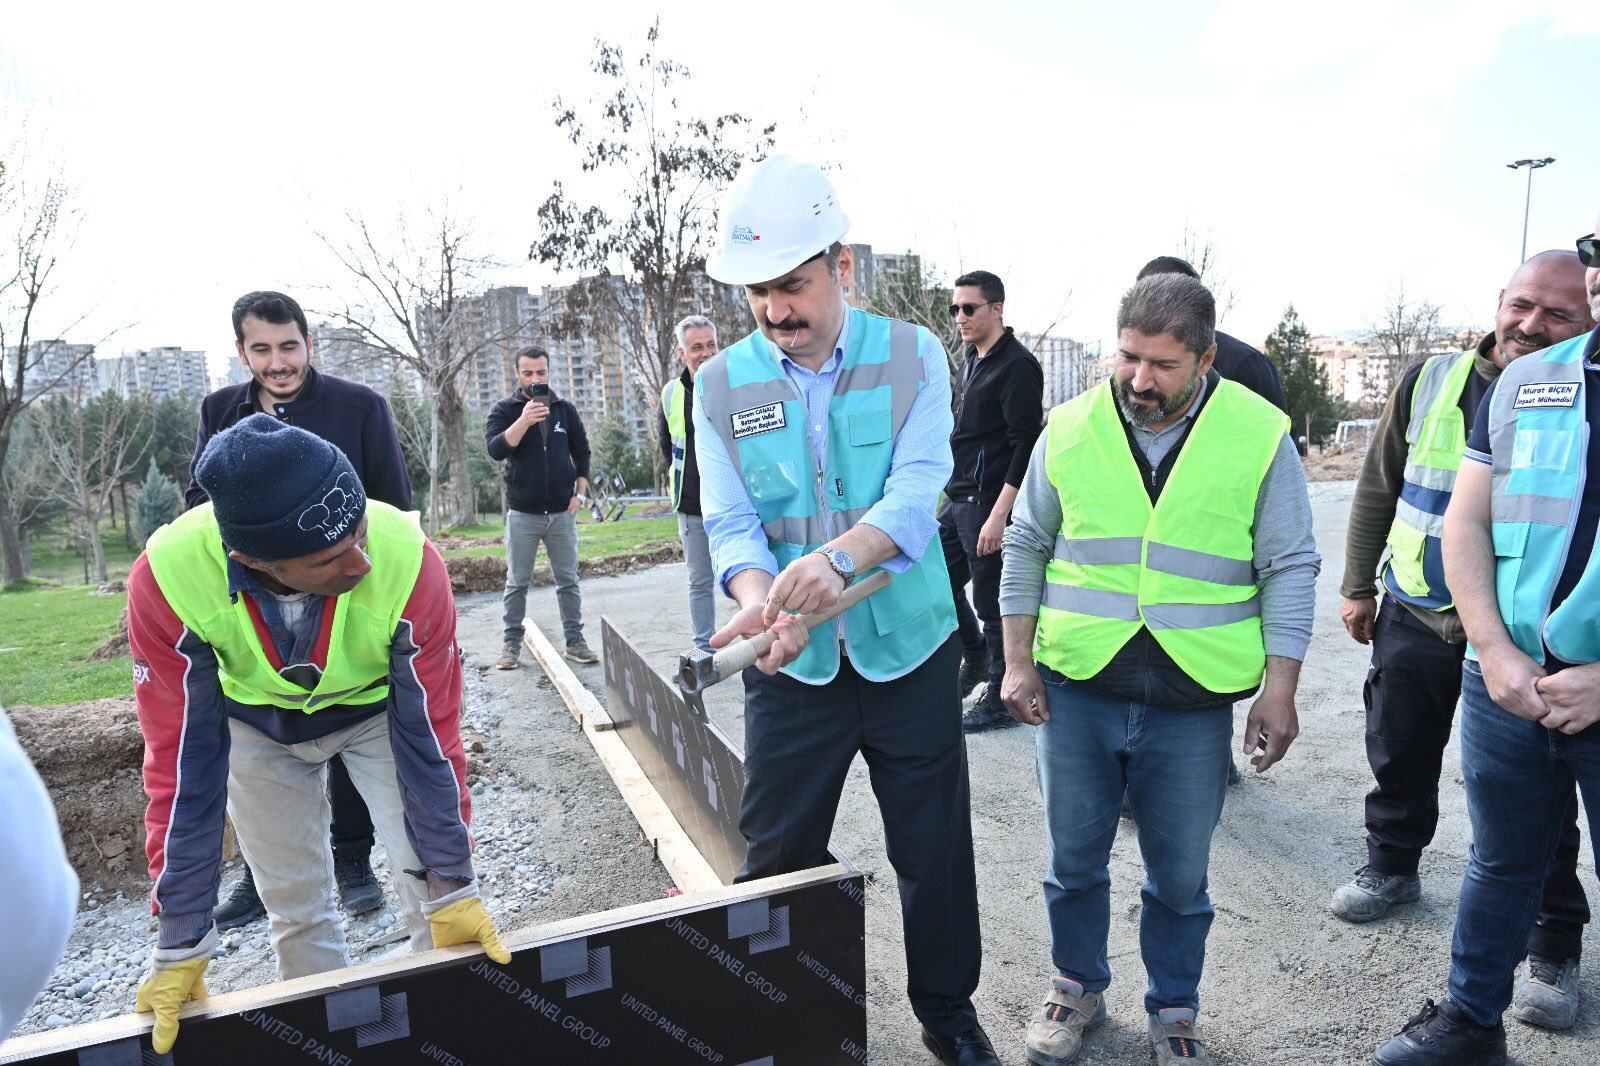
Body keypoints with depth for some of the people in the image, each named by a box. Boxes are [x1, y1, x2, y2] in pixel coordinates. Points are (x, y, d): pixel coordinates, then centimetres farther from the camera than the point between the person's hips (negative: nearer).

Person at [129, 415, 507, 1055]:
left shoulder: (408, 562, -38)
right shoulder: (166, 580, -35)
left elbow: (430, 734, -26)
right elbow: (181, 760, -24)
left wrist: (453, 888, -18)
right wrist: (182, 942, -18)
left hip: (375, 708, -1)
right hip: (256, 725, 1)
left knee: (429, 880, -5)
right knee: (293, 906, 8)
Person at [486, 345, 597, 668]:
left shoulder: (565, 409, 8)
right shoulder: (504, 410, 0)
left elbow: (582, 452, 13)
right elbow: (496, 450, -15)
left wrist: (580, 492, 3)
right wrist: (524, 420, -27)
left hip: (562, 512, 2)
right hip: (522, 514, -2)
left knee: (568, 580, 6)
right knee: (517, 583, 5)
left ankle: (574, 640, 12)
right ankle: (512, 642, 14)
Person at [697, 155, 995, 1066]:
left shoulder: (912, 356, -4)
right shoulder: (722, 385, -1)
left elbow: (917, 490, -18)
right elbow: (730, 523, -8)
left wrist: (840, 555, -38)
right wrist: (763, 599, -30)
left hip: (910, 651, 0)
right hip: (794, 665, 1)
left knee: (935, 851, 13)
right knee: (775, 856, 12)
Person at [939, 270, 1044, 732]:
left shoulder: (1017, 365, -13)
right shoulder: (972, 360, 15)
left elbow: (1026, 446, -19)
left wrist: (999, 514, -24)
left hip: (989, 503, -9)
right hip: (958, 501, 9)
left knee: (992, 603, 0)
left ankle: (1002, 700, 14)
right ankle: (976, 658, 34)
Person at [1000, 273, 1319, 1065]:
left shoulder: (1260, 434, -4)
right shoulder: (1071, 428, -1)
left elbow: (1288, 569, 1)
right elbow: (1026, 549, 7)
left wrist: (1279, 690, -3)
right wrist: (1018, 662, 2)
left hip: (1193, 704, -1)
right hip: (1074, 689, 2)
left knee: (1179, 878, 13)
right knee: (1074, 859, 16)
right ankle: (1078, 988, 40)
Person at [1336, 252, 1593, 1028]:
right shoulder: (1431, 382, -1)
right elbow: (1377, 488, 7)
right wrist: (1358, 585, 7)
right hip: (1415, 618, 3)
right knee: (1400, 760, 17)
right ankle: (1391, 868, 40)